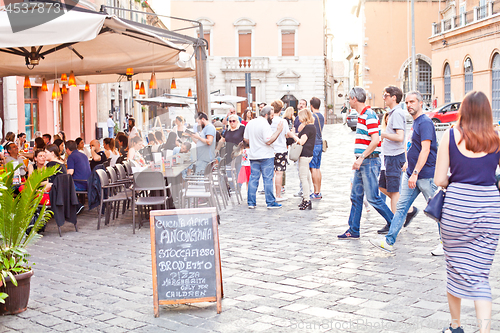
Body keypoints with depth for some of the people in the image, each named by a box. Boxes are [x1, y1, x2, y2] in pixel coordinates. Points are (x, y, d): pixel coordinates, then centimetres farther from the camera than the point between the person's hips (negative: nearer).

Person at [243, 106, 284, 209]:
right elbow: (269, 141, -20)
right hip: (266, 156, -6)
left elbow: (245, 139, 13)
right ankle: (270, 203, 2)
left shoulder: (250, 123, 8)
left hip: (253, 156, 7)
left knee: (253, 178, 9)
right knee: (268, 179, -1)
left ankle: (251, 202, 9)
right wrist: (278, 131, -15)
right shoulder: (265, 125, -15)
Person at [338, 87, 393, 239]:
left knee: (373, 198, -5)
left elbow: (375, 140, -24)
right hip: (362, 162, 10)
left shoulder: (369, 115, -15)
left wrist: (361, 158, -23)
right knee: (356, 196, 9)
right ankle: (353, 231, 14)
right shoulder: (361, 115, 16)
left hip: (370, 162, -10)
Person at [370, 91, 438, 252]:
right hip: (411, 174, 9)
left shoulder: (425, 122, -15)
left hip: (426, 175, -9)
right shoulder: (415, 123, 14)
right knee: (401, 208, 6)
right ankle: (388, 241, 6)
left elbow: (425, 150, -23)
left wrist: (415, 173, -28)